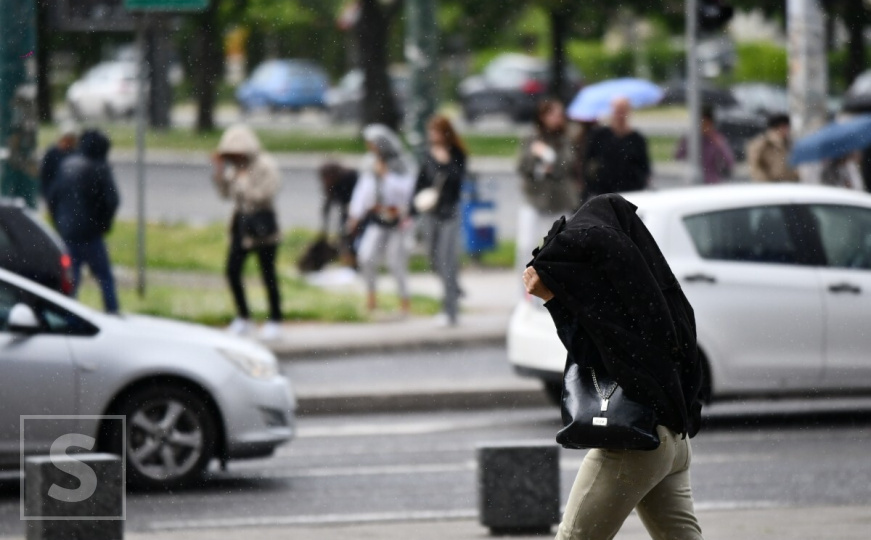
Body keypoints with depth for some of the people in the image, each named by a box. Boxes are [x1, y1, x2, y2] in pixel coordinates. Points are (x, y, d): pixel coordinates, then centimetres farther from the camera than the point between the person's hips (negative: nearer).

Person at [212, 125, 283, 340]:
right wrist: (218, 170, 0)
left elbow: (265, 195, -18)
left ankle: (275, 321, 8)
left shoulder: (266, 166, -12)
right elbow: (226, 192, 10)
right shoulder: (236, 166, 7)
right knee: (232, 270, 2)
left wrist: (243, 181, -17)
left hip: (262, 222, -7)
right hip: (241, 220, 7)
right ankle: (243, 318, 15)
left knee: (267, 272, 0)